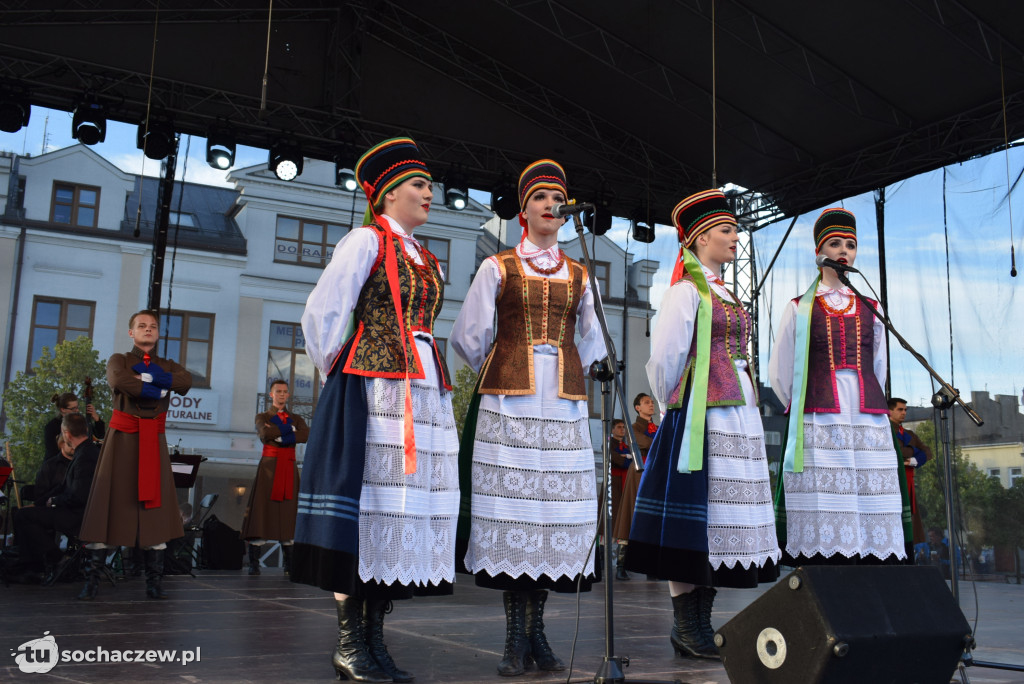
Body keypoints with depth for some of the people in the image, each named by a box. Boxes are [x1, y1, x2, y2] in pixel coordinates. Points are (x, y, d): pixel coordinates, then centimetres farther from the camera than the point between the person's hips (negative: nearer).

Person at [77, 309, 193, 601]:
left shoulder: (167, 366, 16)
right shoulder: (119, 360, 9)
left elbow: (186, 382, -8)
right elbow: (119, 382, -16)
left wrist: (146, 374, -12)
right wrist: (160, 390, -9)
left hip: (153, 442, 2)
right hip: (122, 438, -2)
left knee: (155, 509, -1)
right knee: (109, 505, -6)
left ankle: (154, 583, 3)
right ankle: (91, 582, -1)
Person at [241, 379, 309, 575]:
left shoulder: (296, 418, 16)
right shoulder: (262, 417, 10)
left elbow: (306, 435, -5)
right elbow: (264, 433, -13)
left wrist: (280, 436, -12)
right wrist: (289, 429, -6)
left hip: (289, 468, 3)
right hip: (269, 465, -2)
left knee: (287, 513, 1)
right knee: (261, 510, -8)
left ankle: (289, 563, 5)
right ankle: (253, 563, -7)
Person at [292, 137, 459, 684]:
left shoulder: (425, 259, 22)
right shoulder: (367, 240, 0)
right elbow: (321, 312, -4)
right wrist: (336, 372, 4)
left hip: (424, 391, 7)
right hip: (373, 390, -7)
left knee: (409, 507, 3)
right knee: (367, 503, -8)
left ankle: (373, 638, 10)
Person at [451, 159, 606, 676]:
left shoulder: (578, 275, 16)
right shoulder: (498, 268, 7)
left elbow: (593, 344, 25)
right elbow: (468, 336, 9)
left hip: (564, 405, 3)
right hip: (509, 403, -3)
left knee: (557, 506, 0)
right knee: (511, 503, -6)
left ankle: (537, 629, 10)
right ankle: (515, 635, 2)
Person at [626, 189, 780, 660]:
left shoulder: (726, 294, 21)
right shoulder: (686, 290, -4)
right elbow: (664, 357, -8)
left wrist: (748, 410, 18)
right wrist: (674, 408, 1)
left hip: (739, 415, 9)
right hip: (702, 417, -8)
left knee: (723, 517, 7)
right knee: (695, 513, -7)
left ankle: (700, 625, 13)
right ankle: (686, 627, 1)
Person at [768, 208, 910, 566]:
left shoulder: (870, 310, 18)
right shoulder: (799, 309, 9)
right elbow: (779, 372, 11)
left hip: (869, 424, 3)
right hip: (817, 428, -3)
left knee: (872, 520, -4)